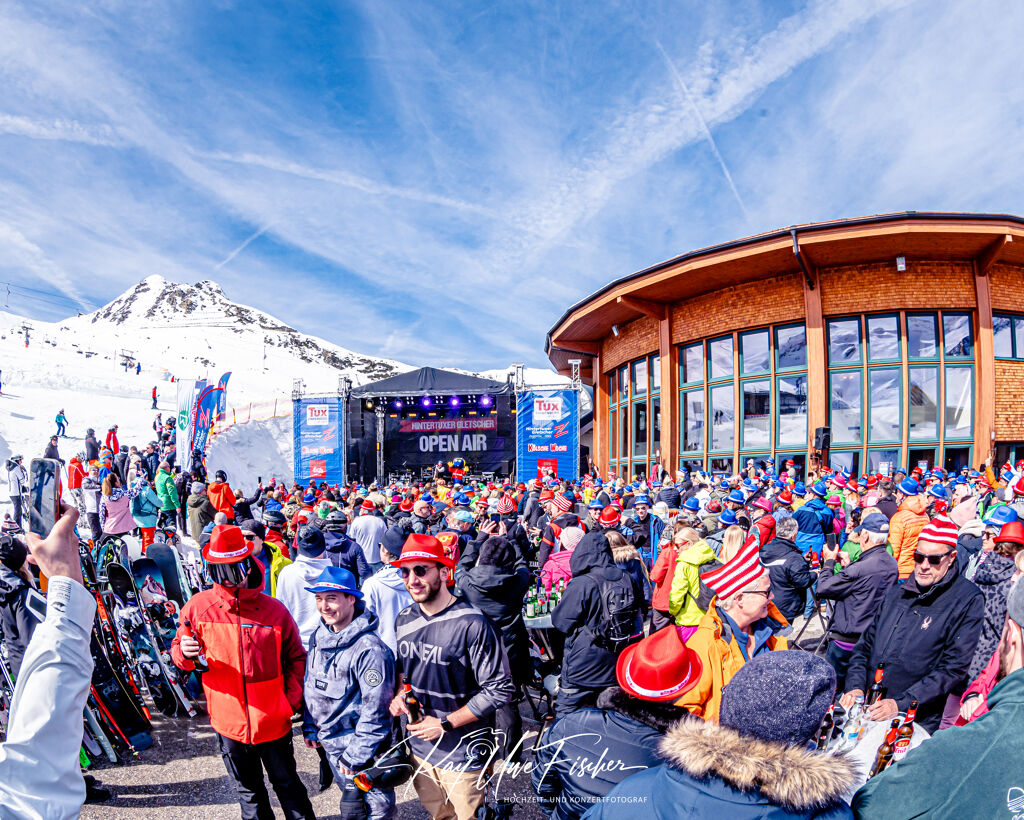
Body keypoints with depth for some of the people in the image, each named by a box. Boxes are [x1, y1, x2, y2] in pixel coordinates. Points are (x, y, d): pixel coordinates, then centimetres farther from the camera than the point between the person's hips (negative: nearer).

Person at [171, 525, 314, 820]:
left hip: (273, 719, -1)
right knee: (248, 791, 21)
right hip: (229, 720, 1)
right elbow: (178, 648, 4)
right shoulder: (197, 607, -9)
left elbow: (295, 657, 1)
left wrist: (293, 699, -7)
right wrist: (184, 653, -19)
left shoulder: (274, 609, -10)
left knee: (287, 784, 16)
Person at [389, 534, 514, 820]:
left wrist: (445, 724, -19)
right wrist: (398, 695, -5)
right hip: (418, 748, 6)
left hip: (463, 755, -6)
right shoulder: (404, 619, -1)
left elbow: (500, 690, -19)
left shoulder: (471, 623, -22)